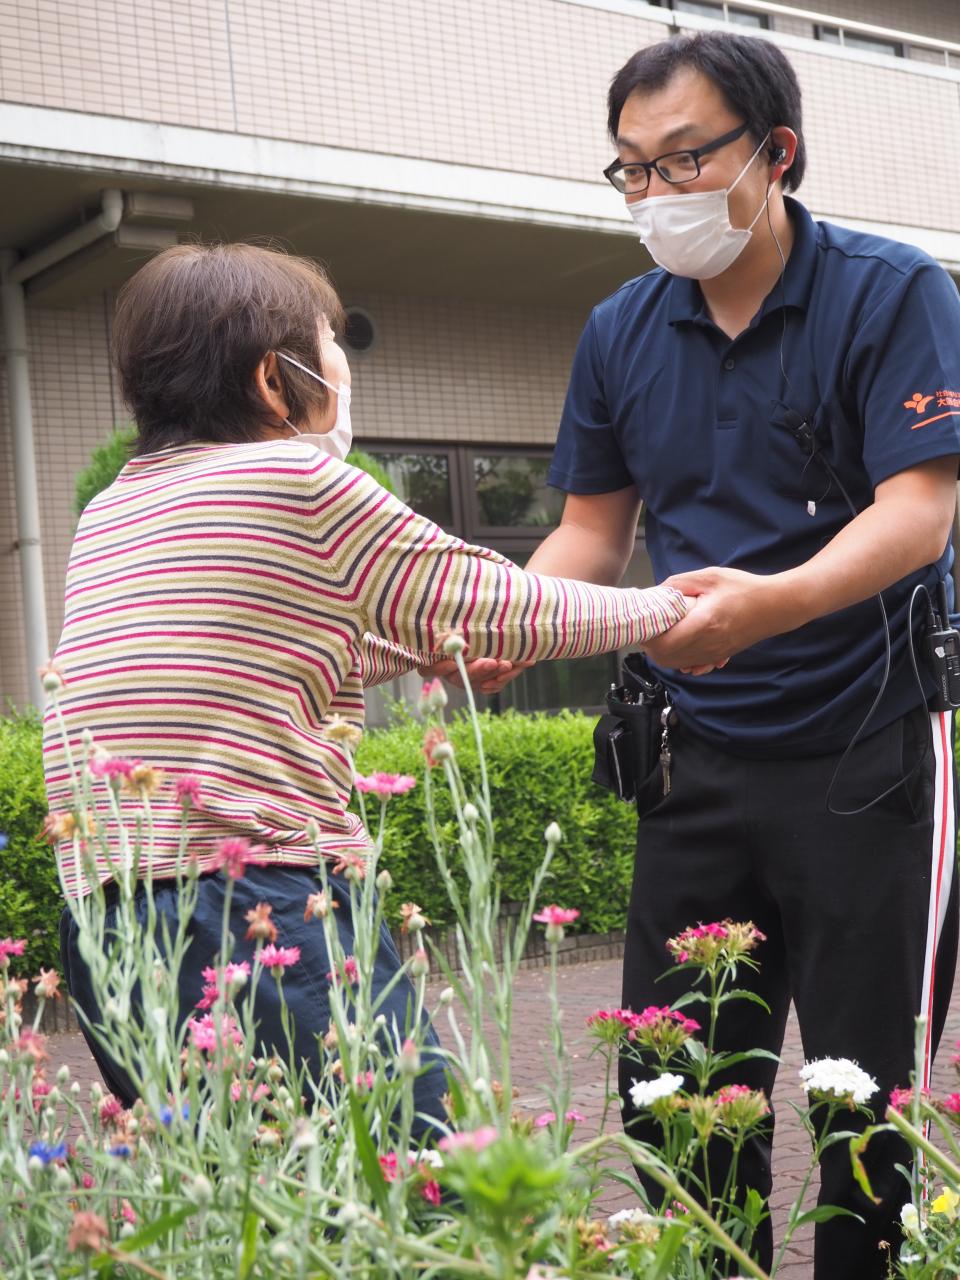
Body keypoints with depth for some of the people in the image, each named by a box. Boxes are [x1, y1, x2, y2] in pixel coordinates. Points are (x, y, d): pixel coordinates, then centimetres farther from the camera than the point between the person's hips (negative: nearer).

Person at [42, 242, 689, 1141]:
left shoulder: (113, 511, 18)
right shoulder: (297, 478, -4)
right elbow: (511, 613, 4)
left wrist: (425, 646, 39)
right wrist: (672, 606, 19)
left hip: (104, 932, 8)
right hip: (266, 915, -8)